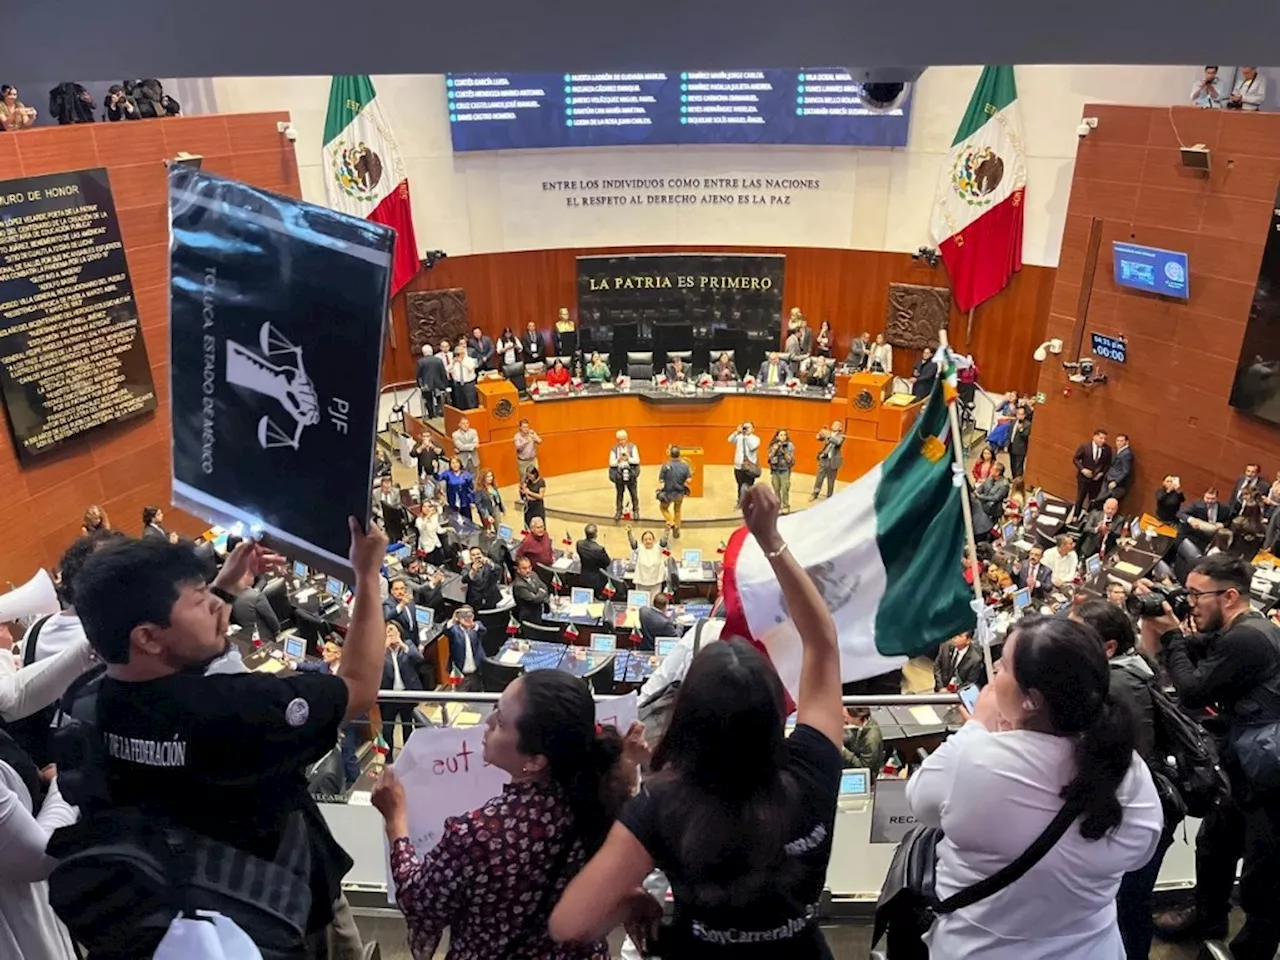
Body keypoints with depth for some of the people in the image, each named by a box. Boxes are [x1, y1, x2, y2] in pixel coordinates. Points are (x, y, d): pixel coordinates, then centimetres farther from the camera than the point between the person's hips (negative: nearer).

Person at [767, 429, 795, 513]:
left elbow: (789, 460, -6)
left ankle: (786, 507, 2)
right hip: (775, 470, 3)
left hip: (785, 471, -3)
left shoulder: (789, 445, -4)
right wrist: (775, 448, -11)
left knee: (785, 489, -8)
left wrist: (784, 451, -19)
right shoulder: (774, 445, 5)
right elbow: (770, 457, -3)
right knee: (776, 489, 6)